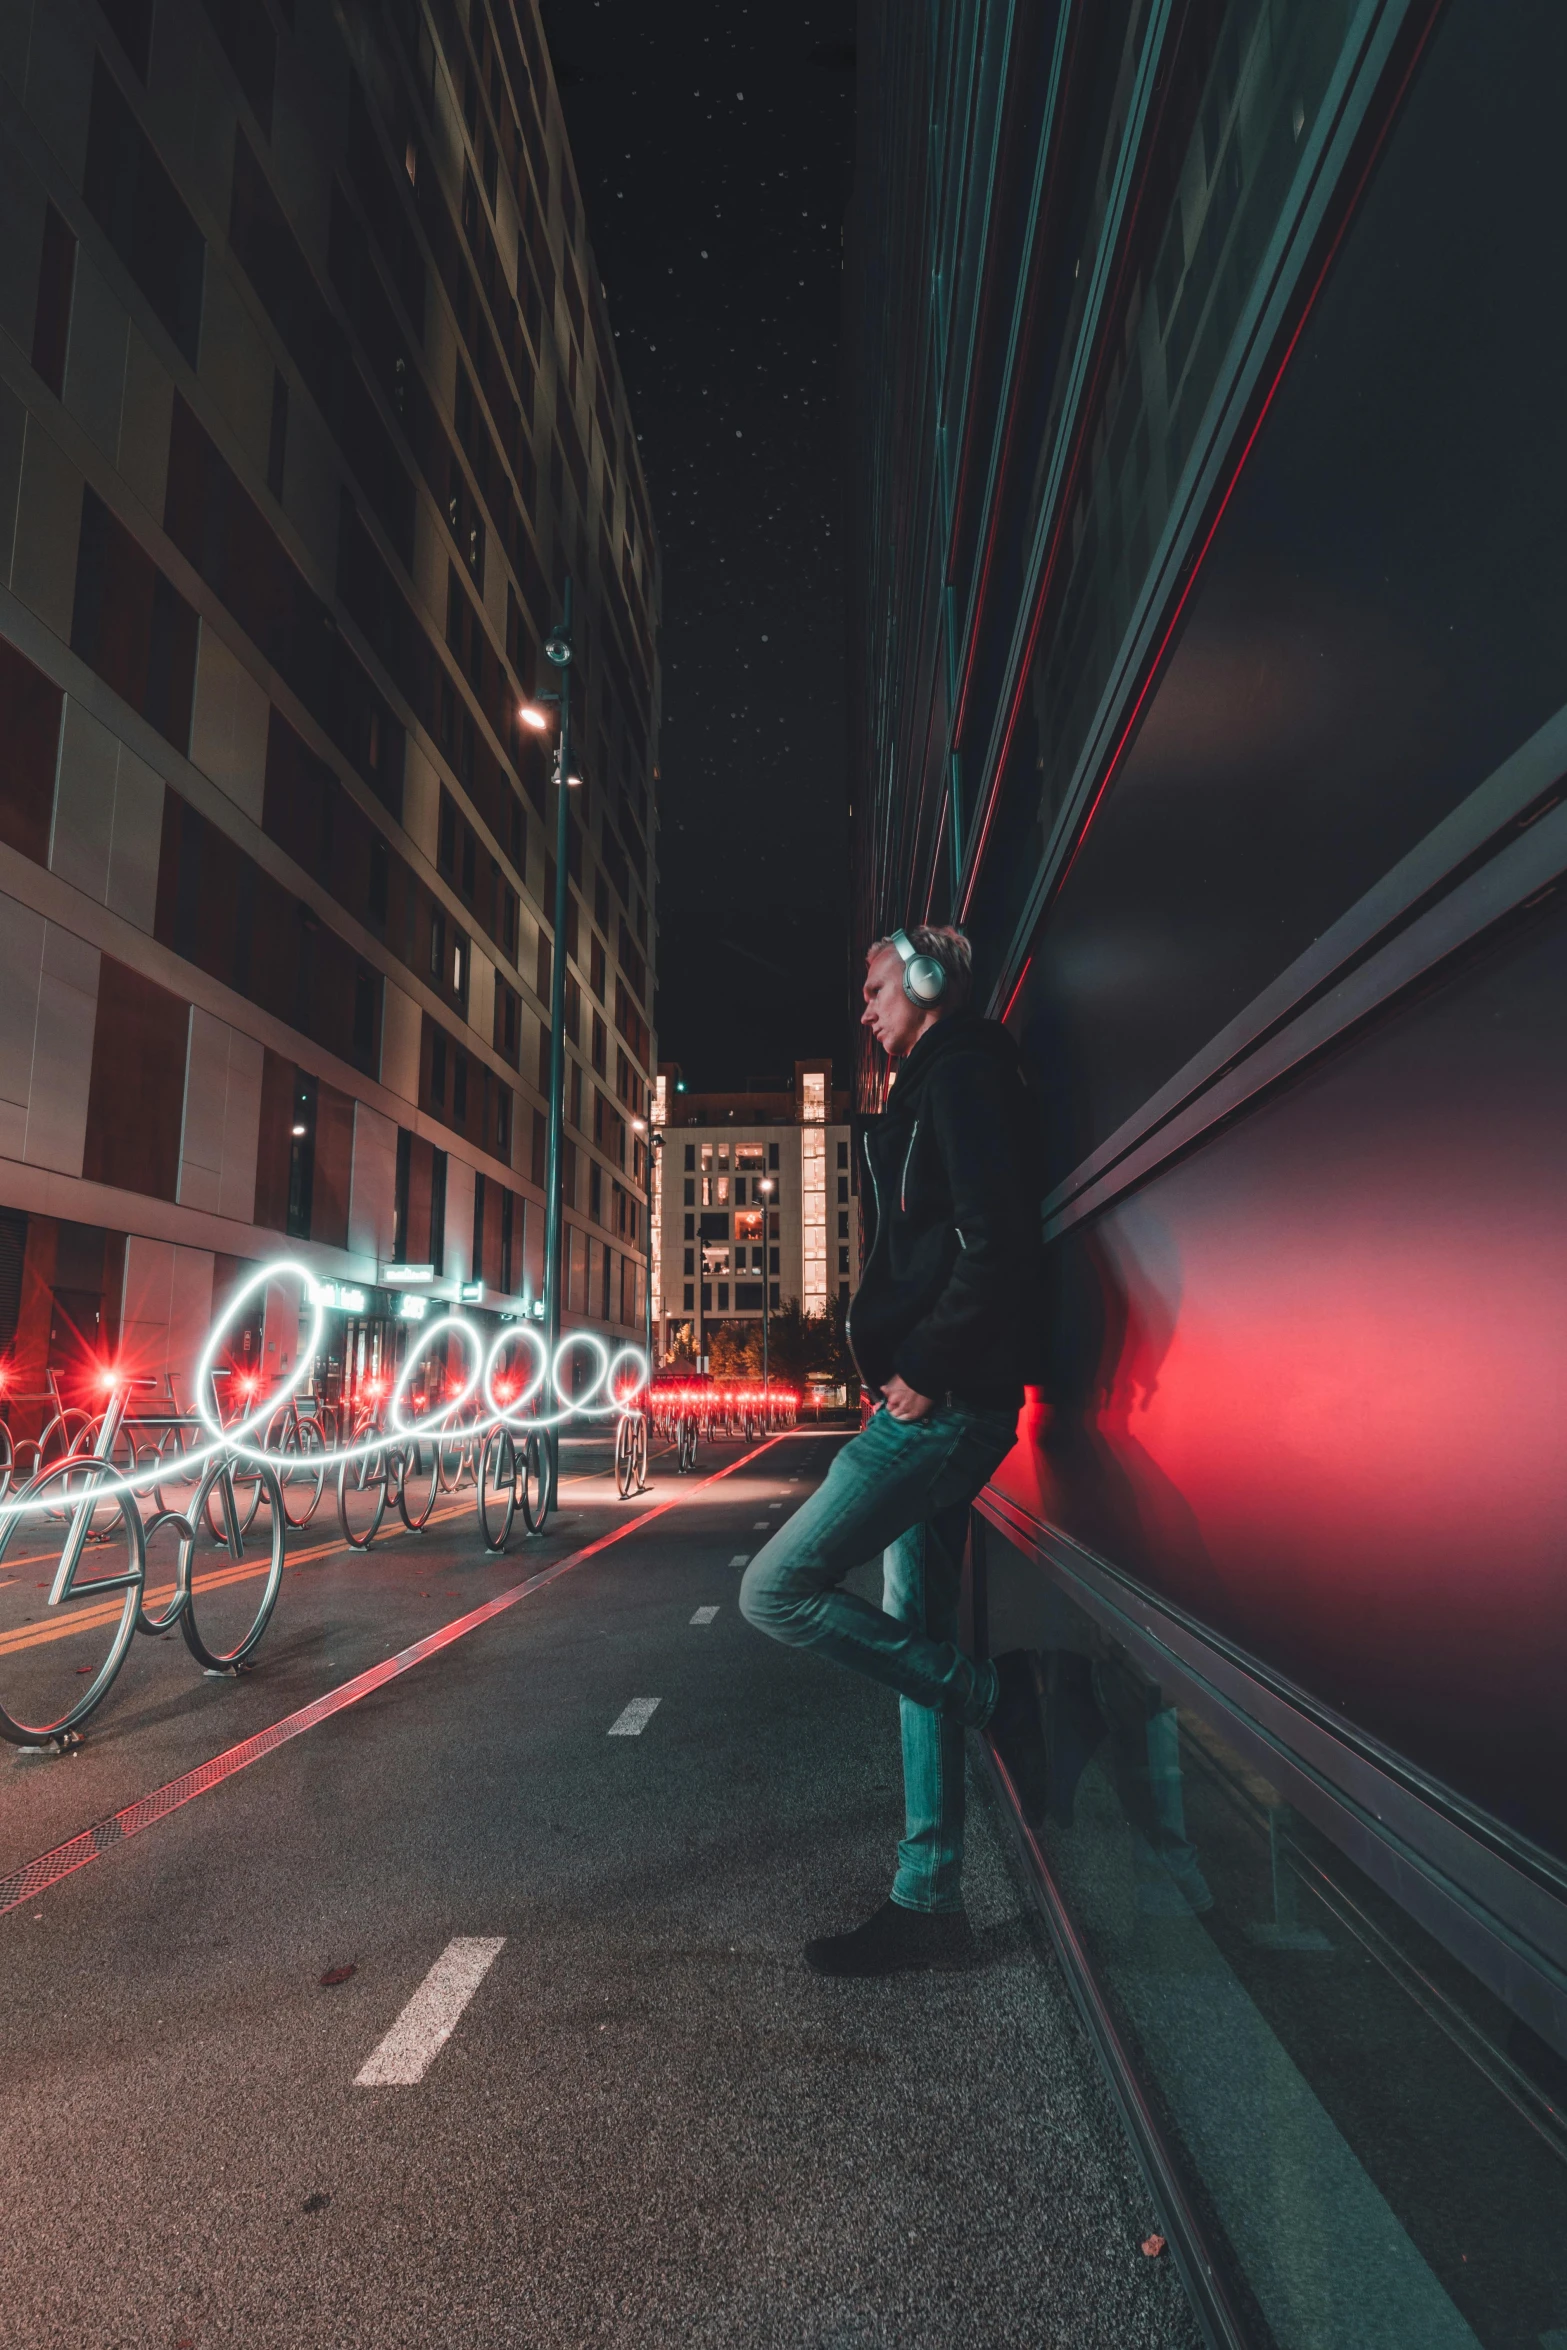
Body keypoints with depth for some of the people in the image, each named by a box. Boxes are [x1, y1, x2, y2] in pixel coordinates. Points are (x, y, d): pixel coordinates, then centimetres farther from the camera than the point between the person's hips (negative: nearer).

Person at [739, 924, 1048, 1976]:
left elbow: (996, 1242, -21)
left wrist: (921, 1368, -17)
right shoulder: (940, 1087, 23)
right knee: (914, 1637, 12)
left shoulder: (962, 1077, -8)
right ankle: (929, 1900, 22)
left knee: (777, 1590, -8)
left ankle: (991, 1692, 2)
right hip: (938, 1410, 10)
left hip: (941, 1406, -10)